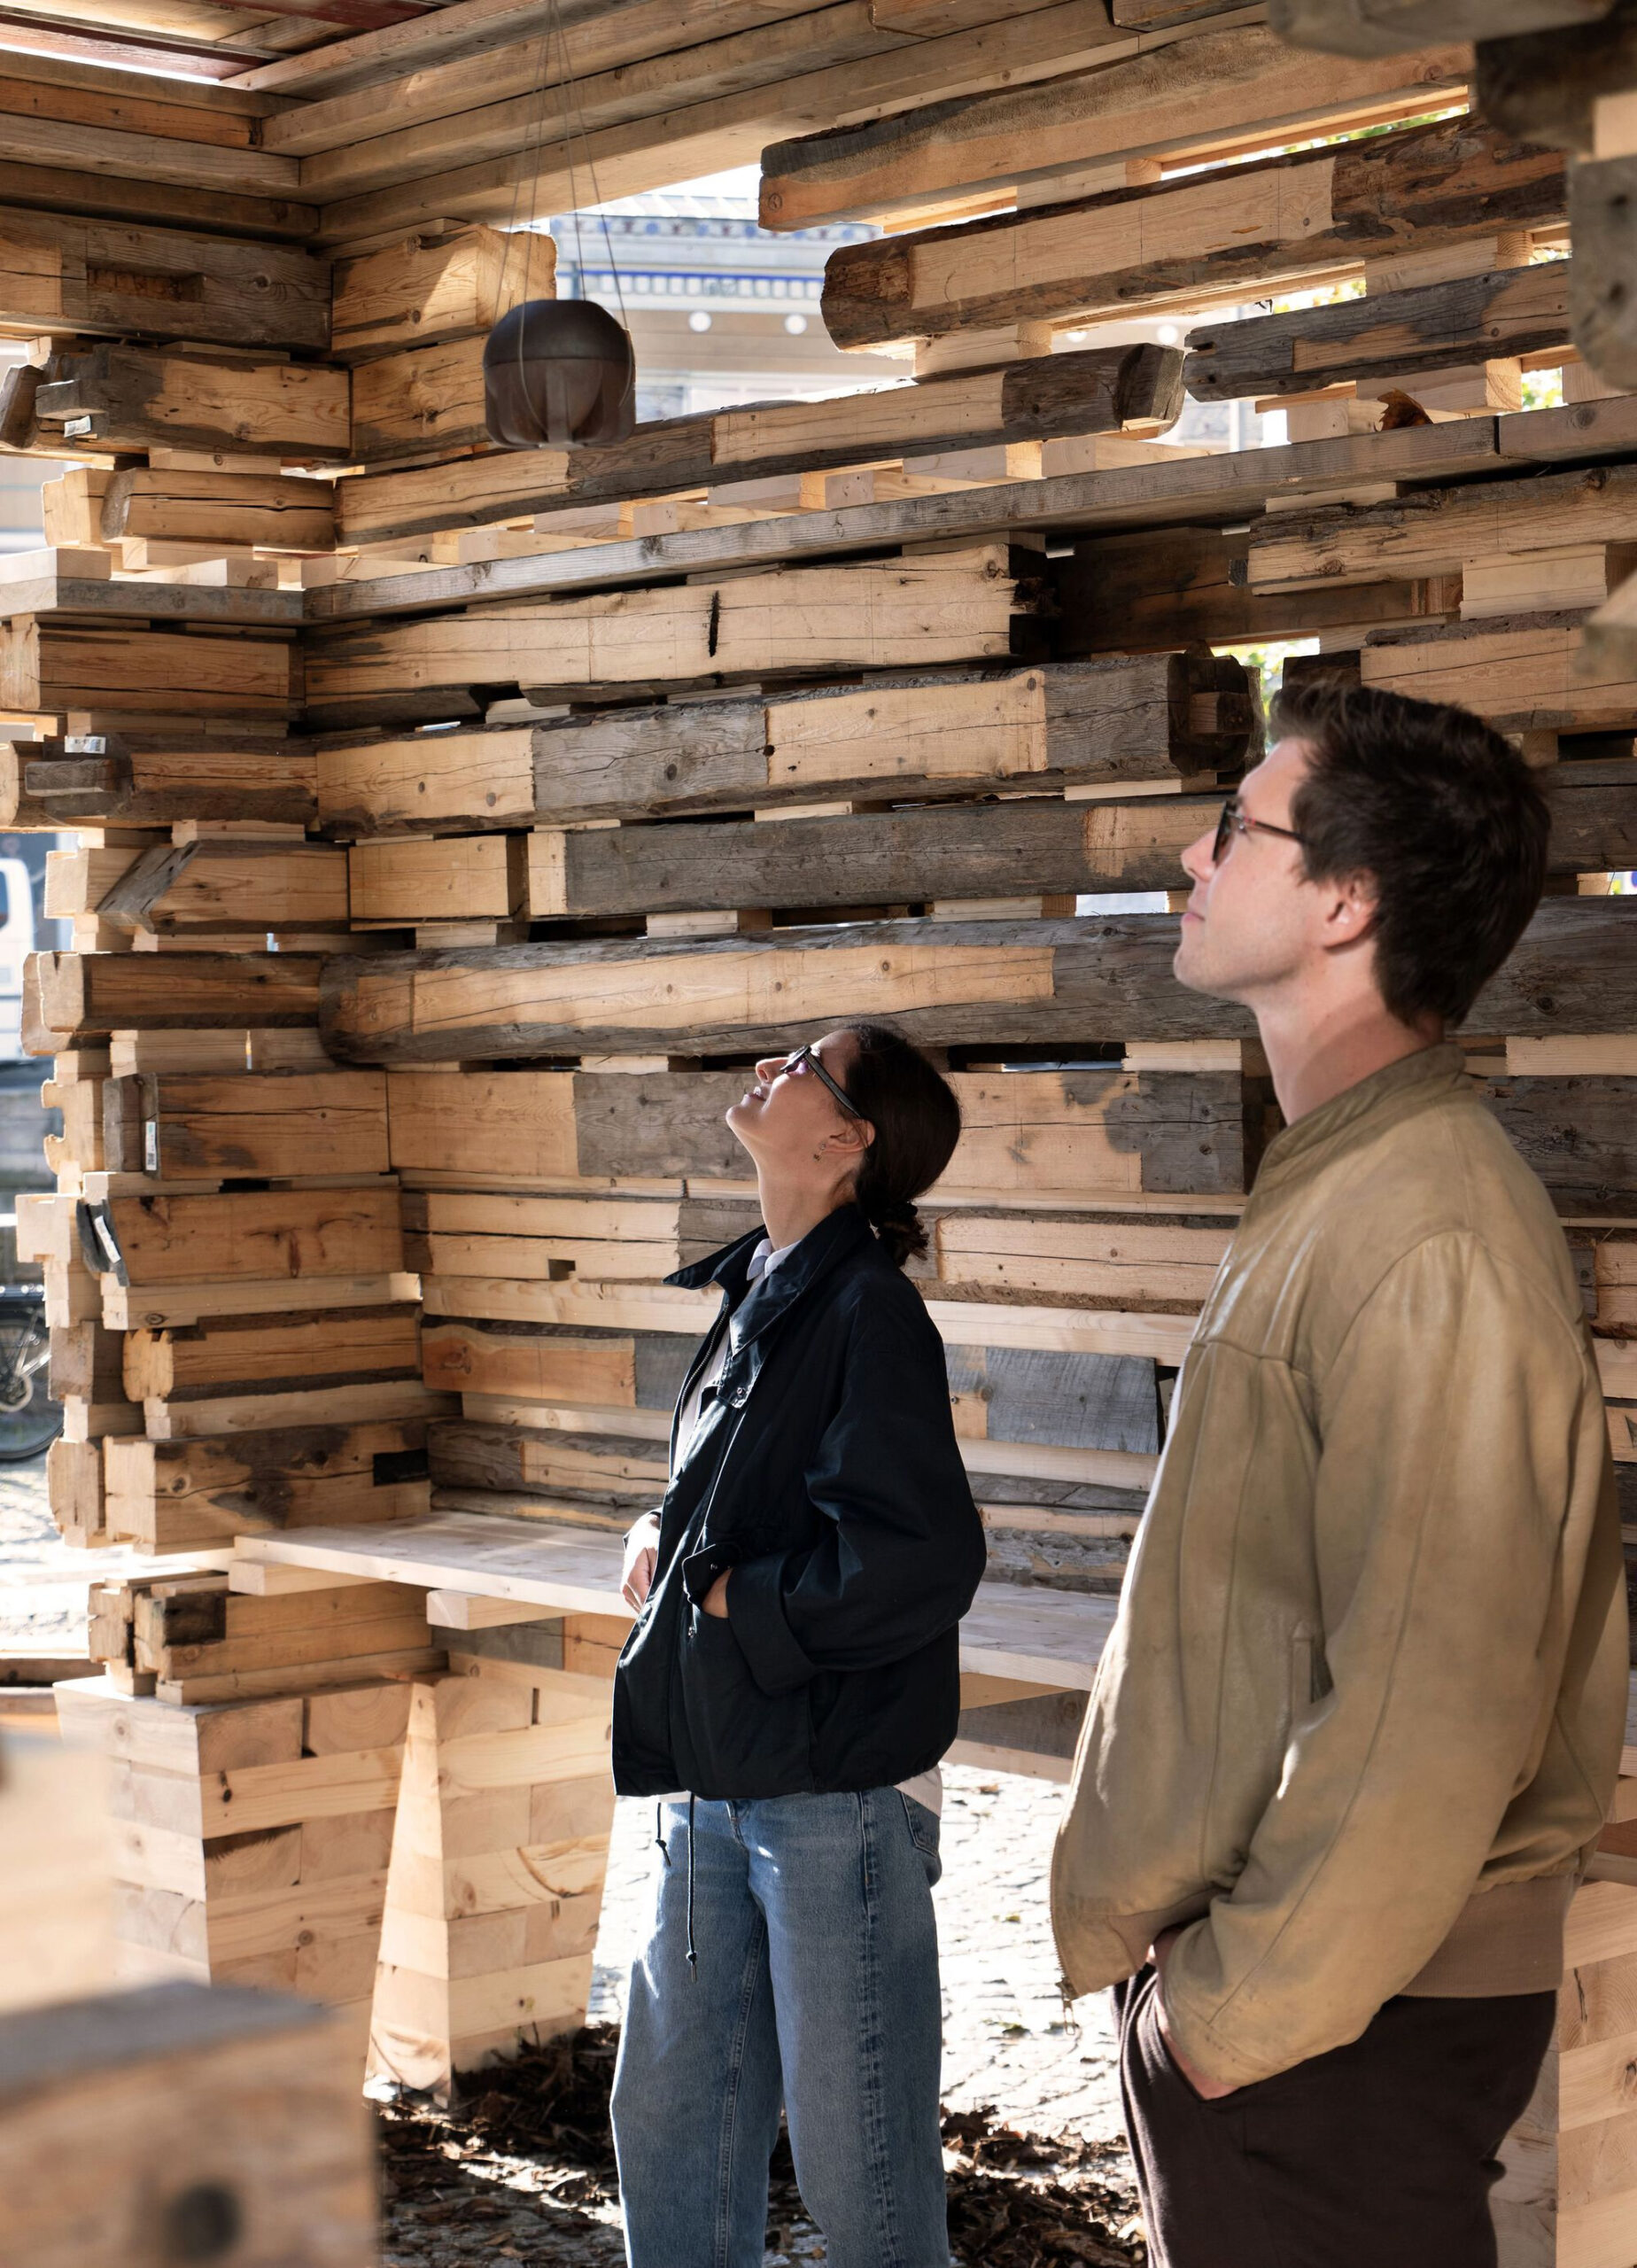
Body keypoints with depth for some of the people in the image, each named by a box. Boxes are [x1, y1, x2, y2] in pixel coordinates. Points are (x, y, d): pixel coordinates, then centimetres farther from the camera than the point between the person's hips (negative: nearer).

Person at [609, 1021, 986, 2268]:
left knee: (860, 2162, 3)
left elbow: (923, 1557, -25)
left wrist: (740, 1603, -14)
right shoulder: (758, 1294, 10)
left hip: (836, 1789, -9)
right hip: (716, 1780, 9)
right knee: (669, 2118, 17)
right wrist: (664, 1535, 5)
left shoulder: (867, 1312, -16)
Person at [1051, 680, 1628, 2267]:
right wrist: (1196, 1965, 13)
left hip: (1337, 2027, -9)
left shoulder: (1430, 1250, -22)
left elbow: (1428, 1717, -25)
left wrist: (1236, 2009, -17)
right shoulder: (1333, 1197, 10)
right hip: (1234, 1968, 9)